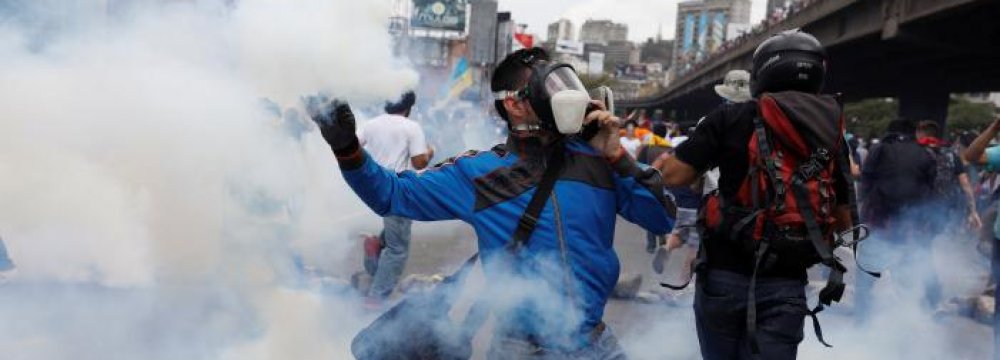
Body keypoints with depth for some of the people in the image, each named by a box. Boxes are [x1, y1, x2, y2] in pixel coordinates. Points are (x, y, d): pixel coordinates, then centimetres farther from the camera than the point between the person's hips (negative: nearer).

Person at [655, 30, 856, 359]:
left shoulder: (732, 117, -3)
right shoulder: (832, 135, 8)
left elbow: (674, 175, -5)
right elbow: (843, 222, 14)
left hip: (725, 273, -1)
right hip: (785, 284, 2)